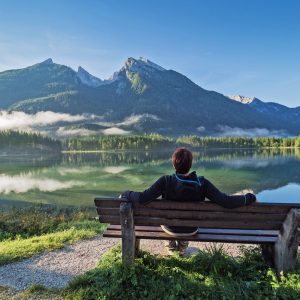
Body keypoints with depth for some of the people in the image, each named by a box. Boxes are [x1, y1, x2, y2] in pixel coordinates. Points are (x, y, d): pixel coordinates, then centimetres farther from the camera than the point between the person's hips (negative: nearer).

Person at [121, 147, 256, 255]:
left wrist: (126, 194, -12)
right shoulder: (201, 183, -27)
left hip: (170, 228, -1)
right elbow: (226, 201, -27)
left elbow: (142, 198, -31)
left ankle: (172, 244, 46)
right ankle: (183, 245, 49)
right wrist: (248, 198, -11)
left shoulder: (166, 181, -30)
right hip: (192, 229, 1)